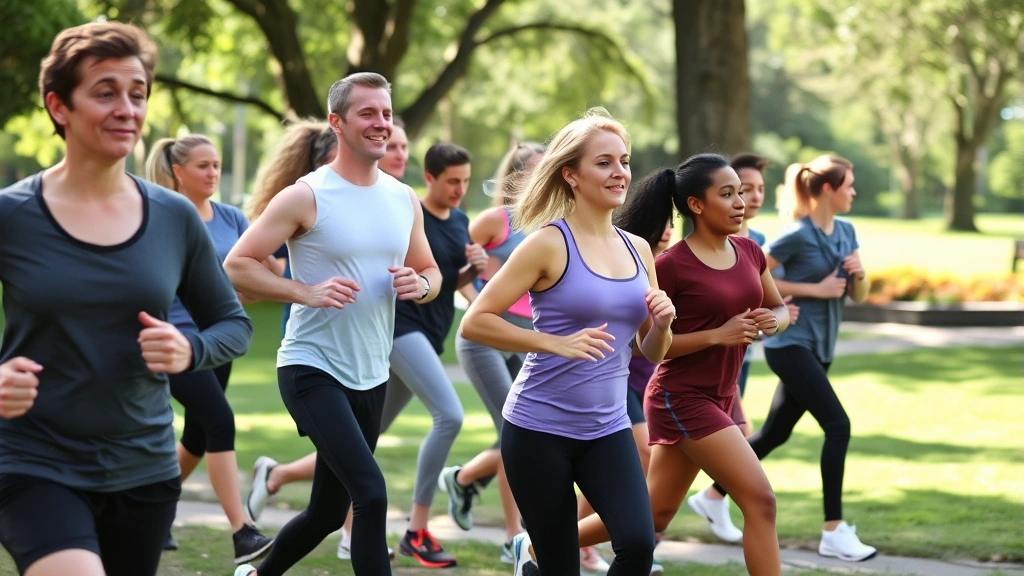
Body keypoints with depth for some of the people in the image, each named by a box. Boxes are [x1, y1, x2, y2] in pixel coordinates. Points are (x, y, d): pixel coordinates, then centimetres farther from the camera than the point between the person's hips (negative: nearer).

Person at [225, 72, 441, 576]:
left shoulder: (404, 200, 8)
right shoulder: (305, 197, -10)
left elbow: (430, 272, 19)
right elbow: (236, 266, -11)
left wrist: (419, 285, -5)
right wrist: (307, 292, -23)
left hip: (370, 377, 7)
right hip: (313, 369, -7)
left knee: (328, 511, 14)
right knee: (371, 494, -20)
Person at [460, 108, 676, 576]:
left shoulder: (639, 250, 8)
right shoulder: (550, 244, -9)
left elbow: (652, 354, 15)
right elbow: (474, 322, -13)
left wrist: (662, 324, -7)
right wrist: (557, 344, -22)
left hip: (607, 429, 5)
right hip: (539, 428, -4)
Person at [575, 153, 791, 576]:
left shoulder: (748, 253, 5)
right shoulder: (671, 266, -15)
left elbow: (780, 309, 18)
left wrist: (772, 321, -6)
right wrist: (718, 335, -21)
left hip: (719, 398, 8)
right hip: (682, 398, -8)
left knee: (654, 514, 15)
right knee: (760, 500, -14)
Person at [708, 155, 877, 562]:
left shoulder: (846, 232, 9)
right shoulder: (798, 236, -14)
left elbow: (859, 295, 13)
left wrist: (858, 273, -10)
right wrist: (815, 288, -16)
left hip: (819, 349, 8)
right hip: (791, 345, -8)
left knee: (775, 433, 15)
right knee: (838, 425, -16)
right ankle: (833, 532, -13)